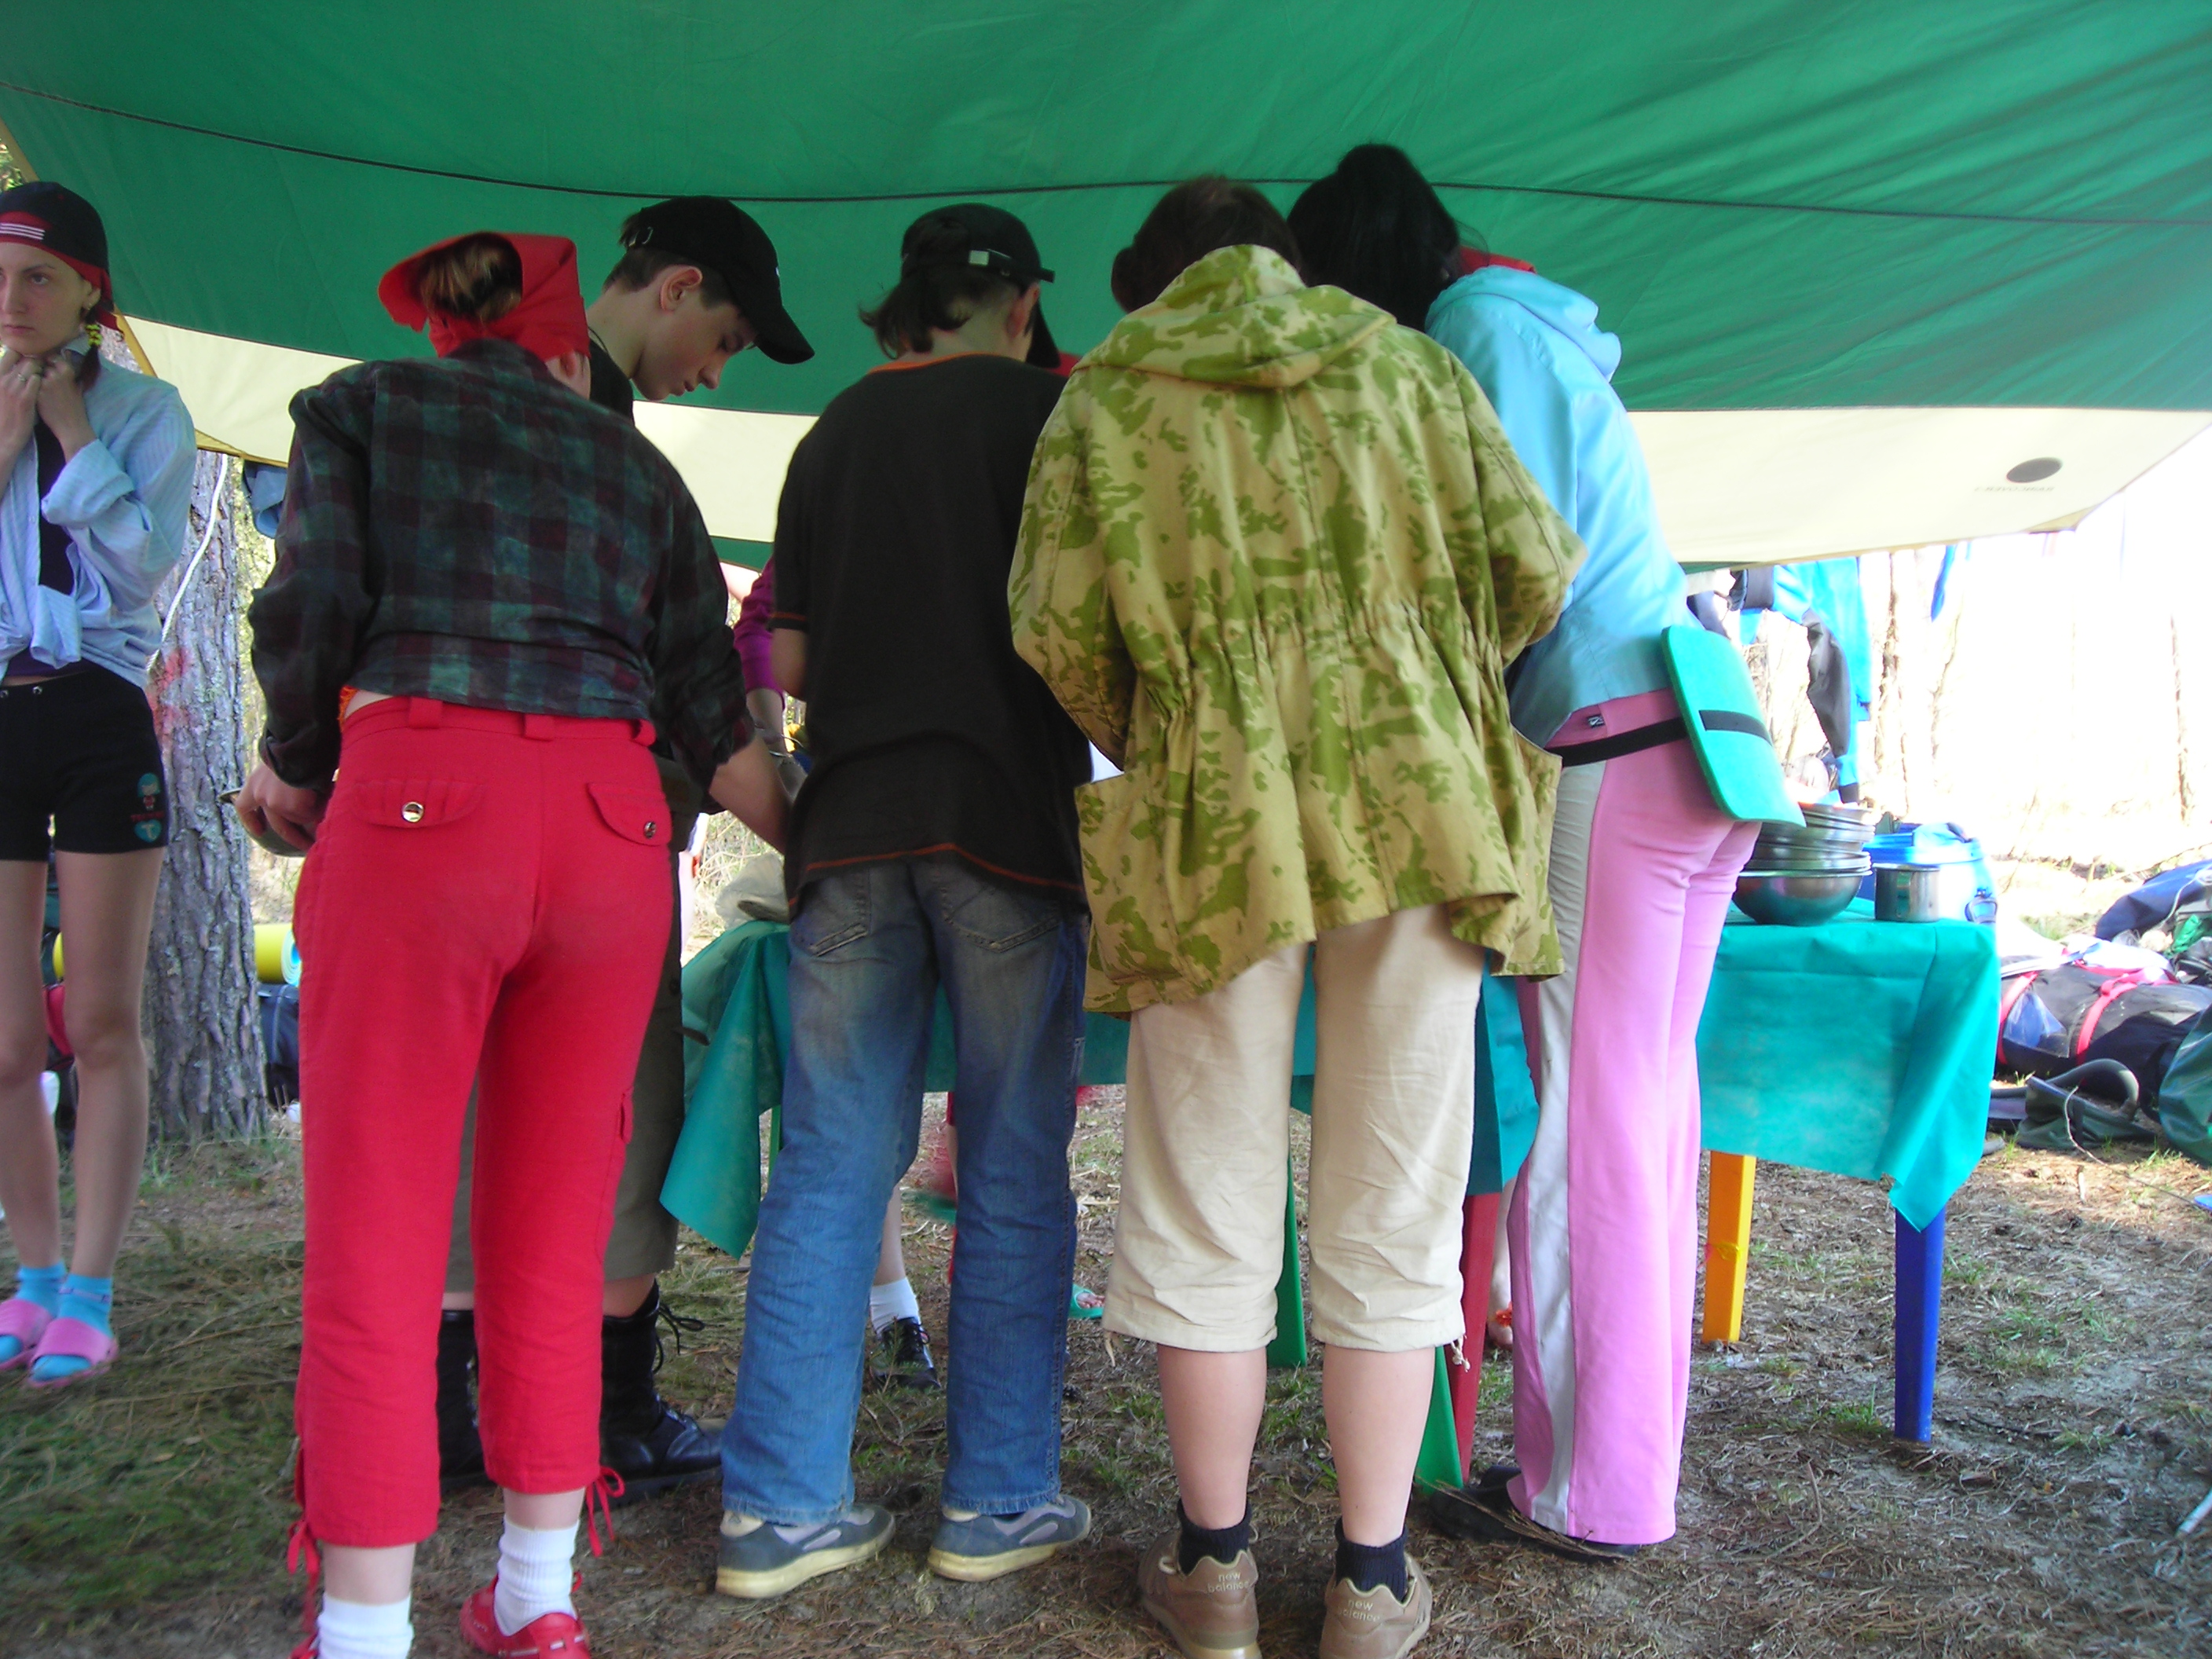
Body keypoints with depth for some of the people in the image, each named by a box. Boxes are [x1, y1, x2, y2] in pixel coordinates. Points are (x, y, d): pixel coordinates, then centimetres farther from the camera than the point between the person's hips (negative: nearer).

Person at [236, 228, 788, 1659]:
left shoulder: (360, 405, 15)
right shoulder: (631, 460, 21)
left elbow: (315, 609, -1)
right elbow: (711, 706, 14)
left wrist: (292, 770, 16)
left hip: (415, 798, -3)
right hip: (610, 817, 3)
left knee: (374, 1234, 5)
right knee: (555, 1230, 12)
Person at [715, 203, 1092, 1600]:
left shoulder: (838, 430, 16)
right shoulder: (1044, 407, 4)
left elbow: (788, 658, 15)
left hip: (851, 819, 4)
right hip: (1006, 810, -4)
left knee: (830, 1165, 6)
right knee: (1013, 1170, 4)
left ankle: (781, 1505, 9)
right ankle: (999, 1500, 10)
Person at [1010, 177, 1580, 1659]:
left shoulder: (1108, 394, 8)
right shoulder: (1404, 359, 13)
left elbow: (1058, 631, -2)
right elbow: (1534, 569, 5)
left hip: (1217, 824, -1)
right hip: (1419, 810, 2)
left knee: (1207, 1206, 10)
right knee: (1393, 1204, 9)